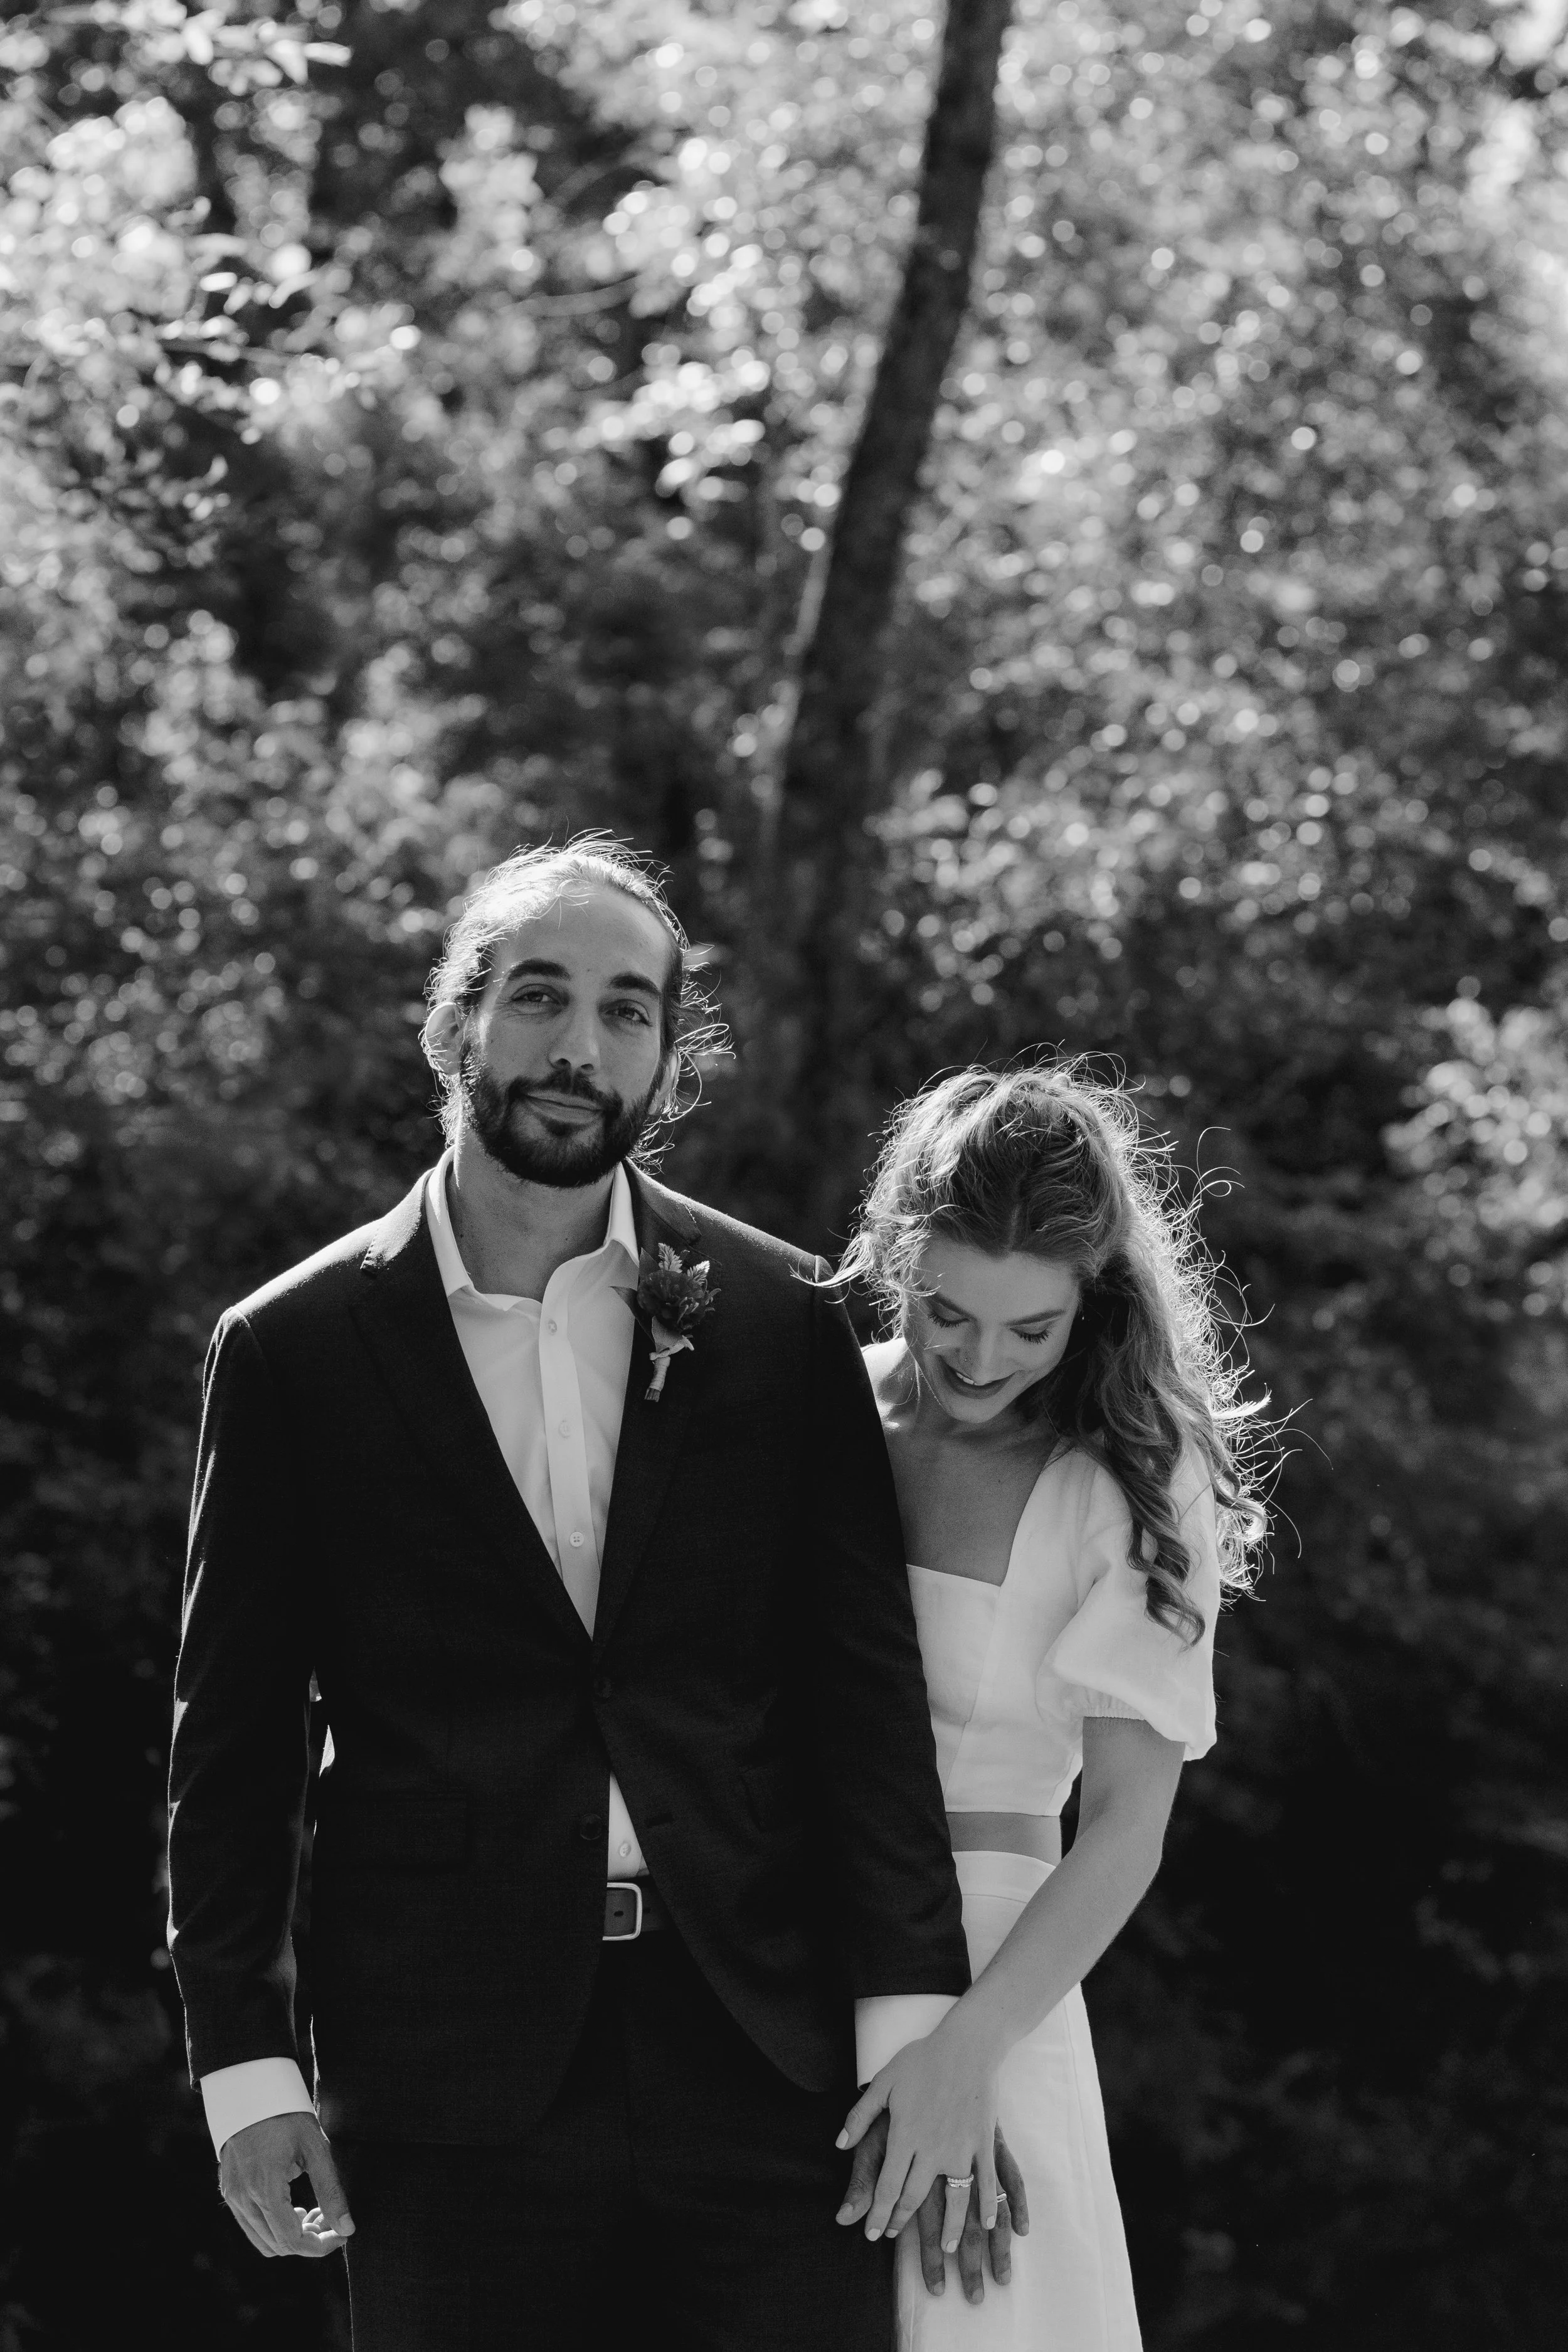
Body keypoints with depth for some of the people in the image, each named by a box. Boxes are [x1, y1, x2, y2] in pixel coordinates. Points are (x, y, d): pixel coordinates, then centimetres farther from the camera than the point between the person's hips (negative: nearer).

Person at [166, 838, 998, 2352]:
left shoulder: (779, 1322, 7)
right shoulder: (295, 1351, 5)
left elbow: (868, 1688, 4)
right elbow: (231, 1736, 6)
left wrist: (914, 2019, -4)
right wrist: (244, 2059, -1)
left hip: (758, 2056, 1)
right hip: (451, 2085, -1)